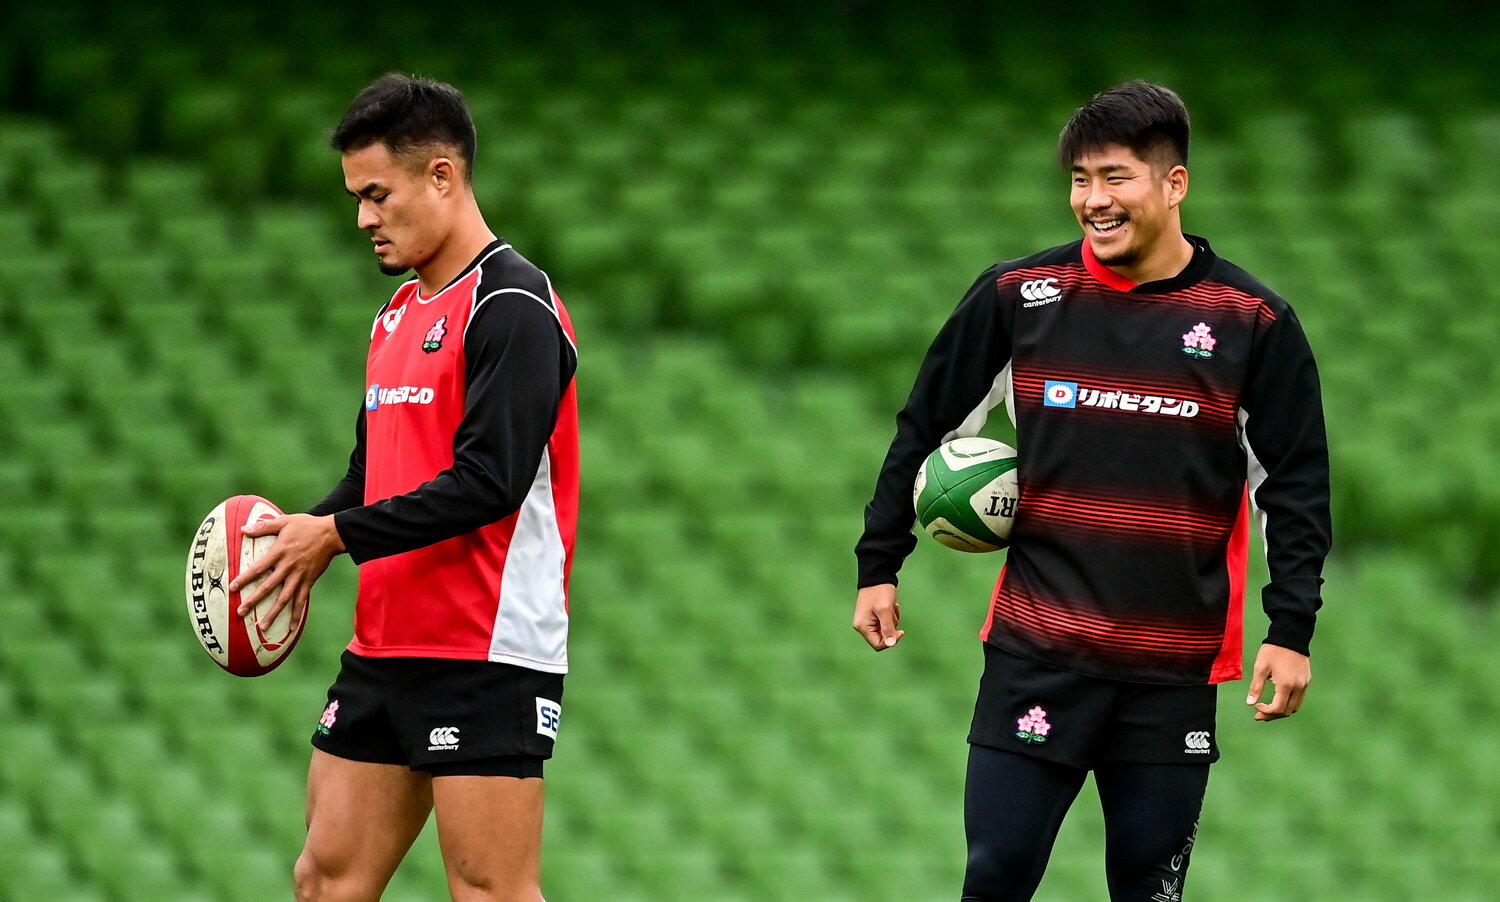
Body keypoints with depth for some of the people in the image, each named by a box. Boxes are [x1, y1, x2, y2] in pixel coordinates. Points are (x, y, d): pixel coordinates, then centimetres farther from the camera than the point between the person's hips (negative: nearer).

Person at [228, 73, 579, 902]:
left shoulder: (510, 307, -12)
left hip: (486, 659, -9)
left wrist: (336, 535, -17)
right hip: (384, 649, 9)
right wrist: (300, 539, 3)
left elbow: (488, 481, -20)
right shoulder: (399, 314, 17)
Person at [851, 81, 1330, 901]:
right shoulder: (1017, 296, 0)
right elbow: (926, 429, 10)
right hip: (1035, 655, 0)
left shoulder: (1251, 322, -2)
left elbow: (1295, 485, 2)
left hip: (1173, 673, 0)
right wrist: (878, 568, 10)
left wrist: (1291, 630, -4)